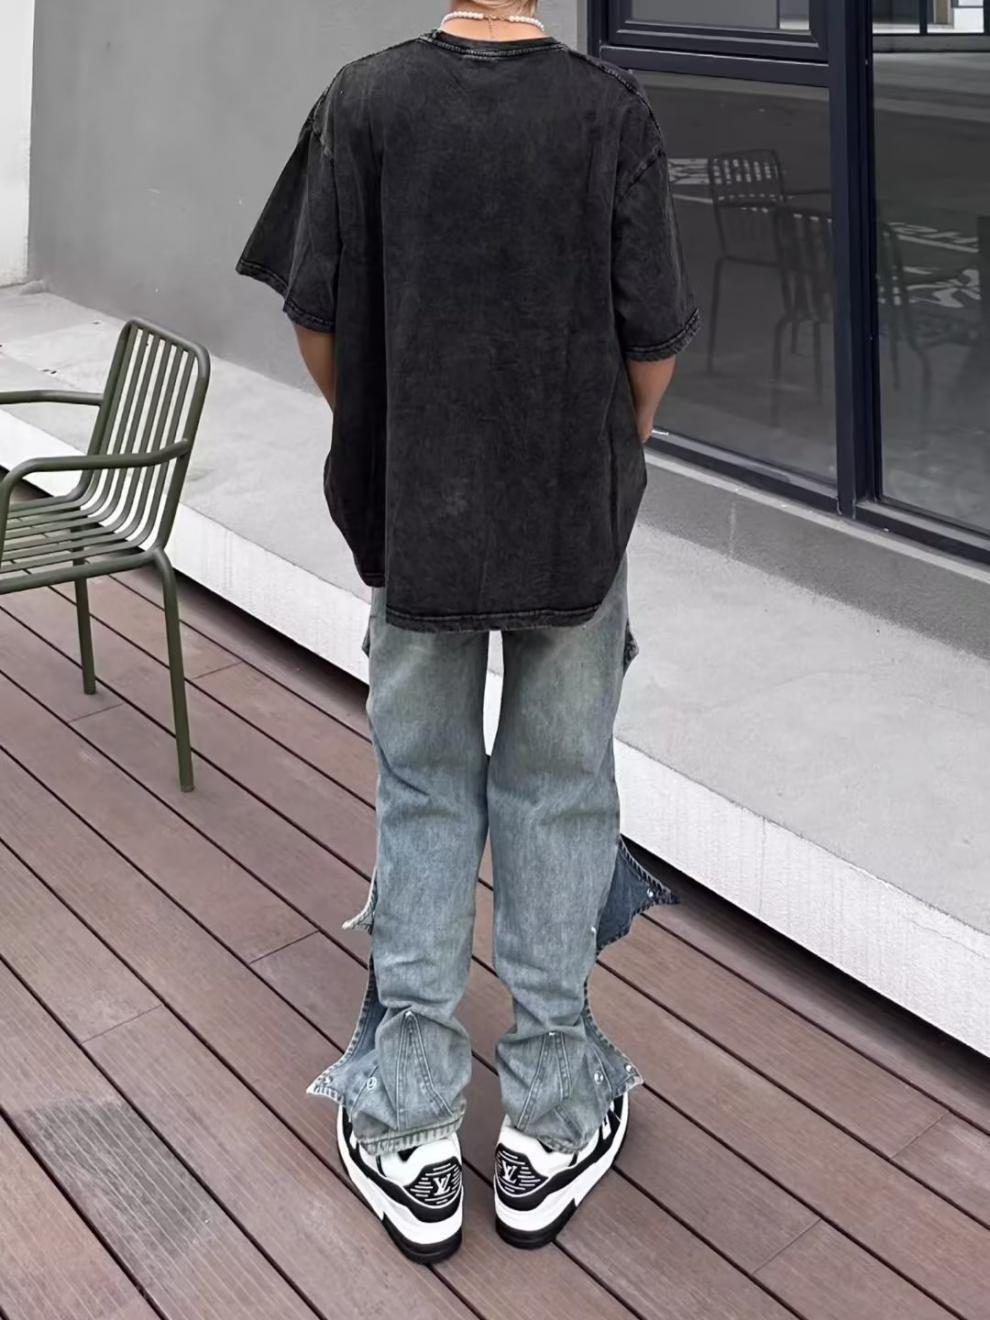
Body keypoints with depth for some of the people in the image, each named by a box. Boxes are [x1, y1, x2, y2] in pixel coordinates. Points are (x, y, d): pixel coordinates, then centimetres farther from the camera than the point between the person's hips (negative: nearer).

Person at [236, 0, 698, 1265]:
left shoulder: (362, 102, -4)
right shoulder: (612, 109, -7)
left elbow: (315, 316, -2)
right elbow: (655, 335, -7)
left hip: (411, 512, 1)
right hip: (579, 517, 0)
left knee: (423, 800, 12)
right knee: (558, 796, 11)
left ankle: (410, 1132, 20)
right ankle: (550, 1124, 23)